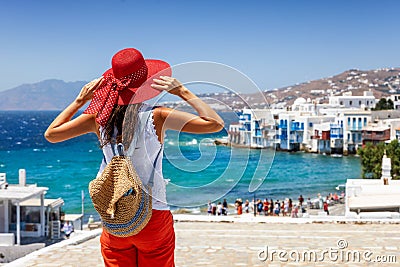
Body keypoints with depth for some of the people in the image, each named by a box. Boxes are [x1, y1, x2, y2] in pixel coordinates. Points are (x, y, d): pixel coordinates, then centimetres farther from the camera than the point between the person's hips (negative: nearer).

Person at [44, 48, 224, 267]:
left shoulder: (99, 116, -6)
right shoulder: (156, 116, -15)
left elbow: (50, 134, 7)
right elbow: (215, 123, -15)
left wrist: (80, 100, 8)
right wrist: (183, 92, -11)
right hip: (154, 217, -3)